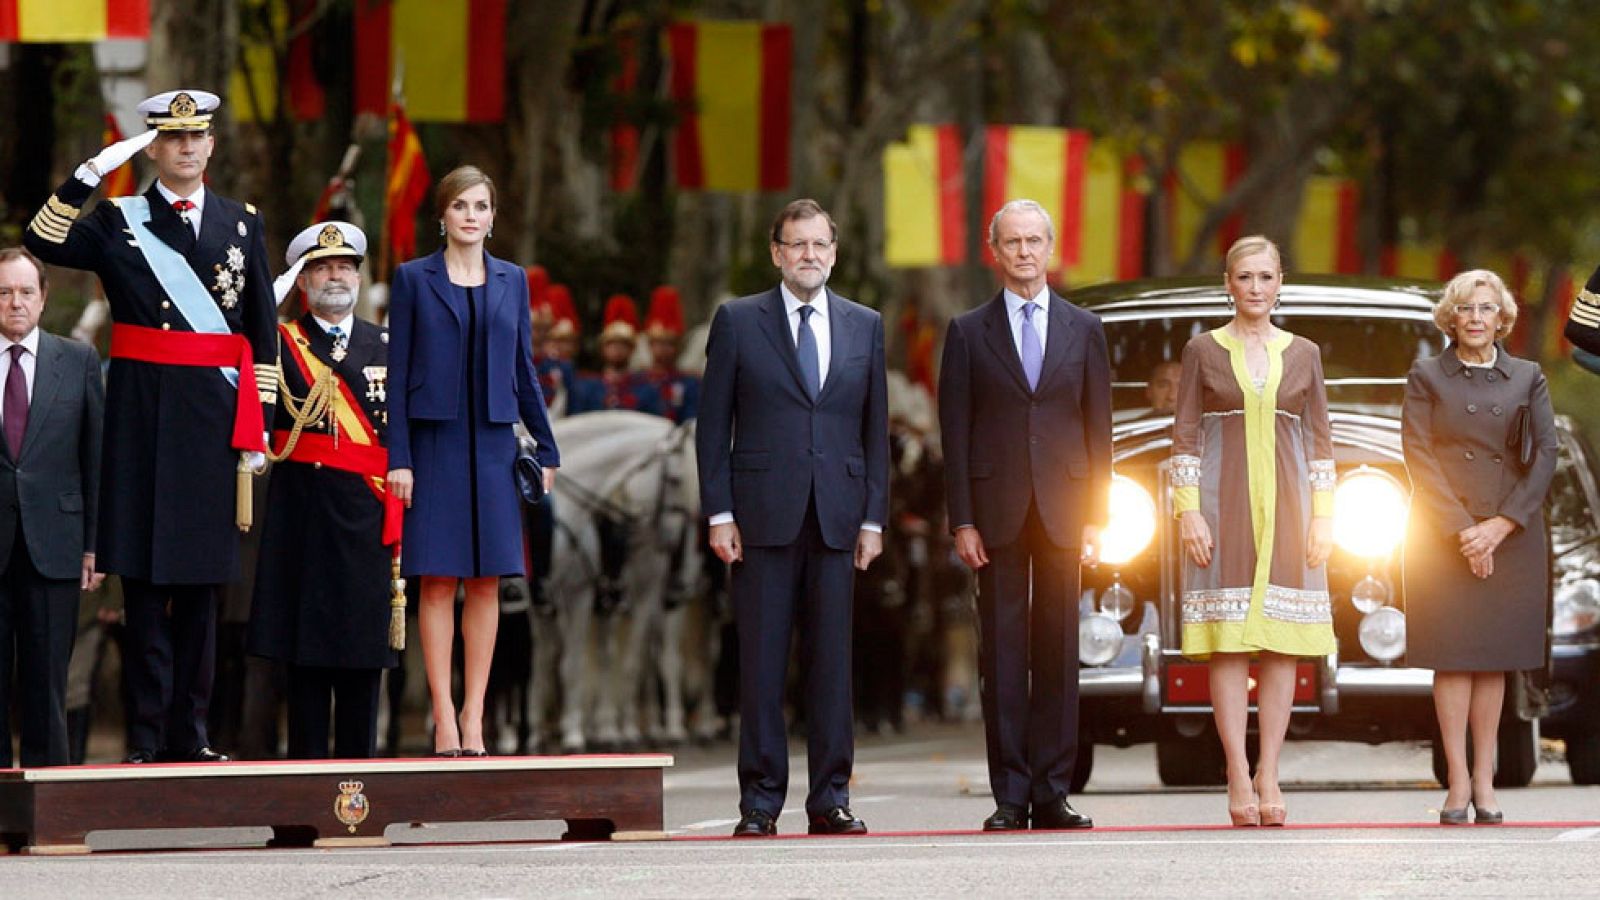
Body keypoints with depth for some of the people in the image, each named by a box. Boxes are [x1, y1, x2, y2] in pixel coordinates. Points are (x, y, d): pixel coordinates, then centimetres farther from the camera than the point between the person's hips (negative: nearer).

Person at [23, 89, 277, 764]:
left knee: (203, 581, 5)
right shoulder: (117, 222, 5)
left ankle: (191, 731, 10)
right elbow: (43, 242, -13)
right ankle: (146, 733, -1)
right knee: (145, 578, -3)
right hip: (144, 417, -2)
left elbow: (263, 332, 12)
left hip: (216, 418, 2)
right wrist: (91, 173, -19)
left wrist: (259, 421, 6)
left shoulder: (243, 224, 12)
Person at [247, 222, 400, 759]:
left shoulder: (385, 347, 13)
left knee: (364, 641, 2)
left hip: (368, 513, 2)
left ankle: (357, 766, 7)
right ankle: (307, 762, 3)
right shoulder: (278, 343, 6)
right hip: (302, 509, -2)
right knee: (305, 641, -1)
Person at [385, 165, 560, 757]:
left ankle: (474, 714, 5)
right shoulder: (414, 279, 2)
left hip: (493, 445, 3)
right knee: (437, 582, -4)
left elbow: (524, 371, 14)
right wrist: (398, 458, -7)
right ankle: (443, 716, -3)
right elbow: (397, 373, 0)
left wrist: (546, 450, 11)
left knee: (486, 583, 1)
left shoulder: (512, 280, 11)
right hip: (434, 443, -3)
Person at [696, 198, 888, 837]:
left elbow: (875, 429, 12)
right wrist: (719, 514, -5)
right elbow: (713, 425, 3)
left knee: (832, 661, 3)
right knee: (761, 663, -2)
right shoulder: (738, 323, 4)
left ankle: (830, 798, 8)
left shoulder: (865, 327, 12)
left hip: (837, 519, 2)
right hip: (762, 515, -2)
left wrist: (873, 518, 5)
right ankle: (760, 801, 2)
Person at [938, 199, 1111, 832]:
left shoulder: (1083, 330, 10)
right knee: (1003, 654, -1)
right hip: (996, 512, -1)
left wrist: (1095, 517, 1)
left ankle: (1052, 794, 3)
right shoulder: (969, 333, 7)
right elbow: (955, 432, 3)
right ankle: (1010, 796, 0)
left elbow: (1098, 428, 9)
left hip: (1062, 511, 1)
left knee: (1058, 652, 1)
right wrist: (962, 521, -5)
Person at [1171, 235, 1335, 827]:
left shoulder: (1303, 355, 10)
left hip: (1285, 504, 2)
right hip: (1223, 502, -2)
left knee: (1282, 645, -1)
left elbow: (1320, 442, 10)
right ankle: (1239, 780, -7)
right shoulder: (1203, 351, 5)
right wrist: (1189, 511, -7)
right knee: (1228, 645, -6)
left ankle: (1269, 776, 2)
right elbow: (1185, 436, 2)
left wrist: (1322, 517, 2)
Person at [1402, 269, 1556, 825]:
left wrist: (1502, 524, -9)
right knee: (1453, 653, -5)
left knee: (1495, 655, 1)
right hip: (1443, 529, -1)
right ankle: (1458, 779, -5)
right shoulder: (1426, 377, 5)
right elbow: (1418, 455, -2)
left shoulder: (1527, 378, 9)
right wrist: (1461, 529, -11)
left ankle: (1485, 778, 4)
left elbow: (1545, 454, 2)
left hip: (1509, 530, 2)